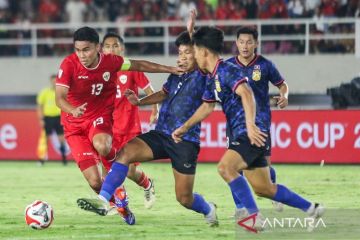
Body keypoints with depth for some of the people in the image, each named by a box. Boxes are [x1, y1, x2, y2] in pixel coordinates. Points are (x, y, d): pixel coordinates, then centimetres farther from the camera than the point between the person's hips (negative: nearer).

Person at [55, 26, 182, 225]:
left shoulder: (110, 62, -9)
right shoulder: (69, 64, -16)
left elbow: (139, 65, 9)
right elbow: (59, 97, -23)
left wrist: (170, 69, 8)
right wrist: (73, 110, -44)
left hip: (100, 119, 0)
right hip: (75, 126, 0)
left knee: (102, 146, -38)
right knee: (95, 182, -9)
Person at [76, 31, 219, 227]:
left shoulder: (203, 77, -7)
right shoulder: (176, 74, 13)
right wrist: (139, 102, 21)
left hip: (185, 142, -6)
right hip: (161, 135, 6)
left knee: (184, 198, 2)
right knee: (125, 152, -21)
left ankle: (209, 210, 37)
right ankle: (103, 200, -28)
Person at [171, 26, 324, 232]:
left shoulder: (226, 70, -12)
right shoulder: (214, 78, 18)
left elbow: (247, 94, -26)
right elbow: (207, 107, 32)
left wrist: (250, 125, -36)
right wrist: (184, 128, 32)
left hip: (252, 135, -10)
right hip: (243, 136, 10)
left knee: (225, 167, -27)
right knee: (264, 188, 12)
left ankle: (255, 217, -26)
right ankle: (312, 209, 24)